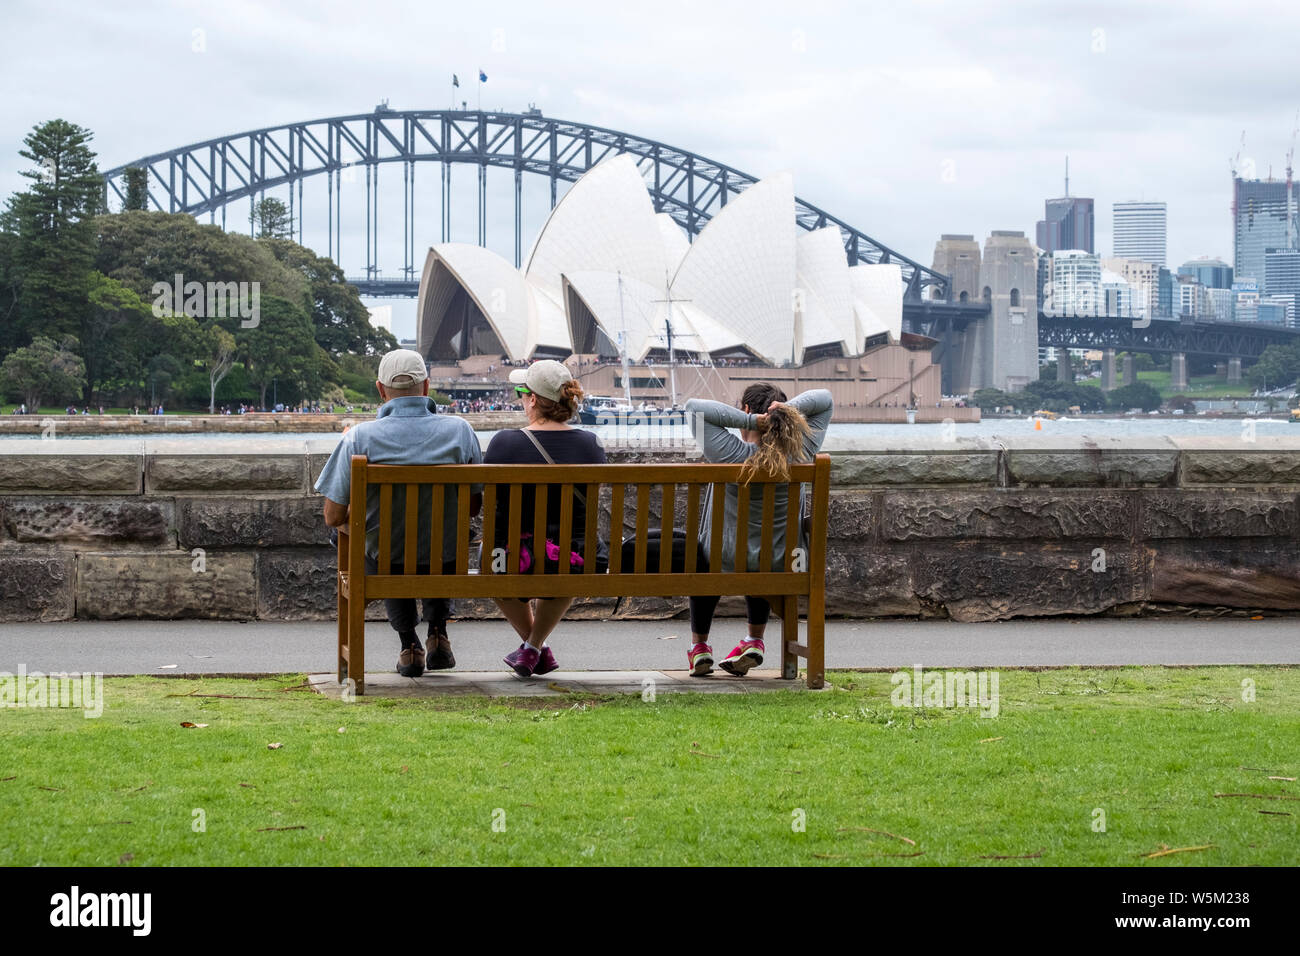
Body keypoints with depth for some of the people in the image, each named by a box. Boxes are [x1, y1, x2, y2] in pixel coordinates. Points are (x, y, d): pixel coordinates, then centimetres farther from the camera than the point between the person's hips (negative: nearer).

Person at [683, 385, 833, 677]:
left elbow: (694, 407, -23)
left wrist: (749, 421, -28)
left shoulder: (732, 454, -25)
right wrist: (789, 409, -21)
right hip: (782, 565, 2)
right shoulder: (800, 453, -14)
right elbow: (824, 399, -2)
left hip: (723, 562, -2)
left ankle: (699, 647, 43)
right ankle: (755, 641, 37)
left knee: (704, 557, 37)